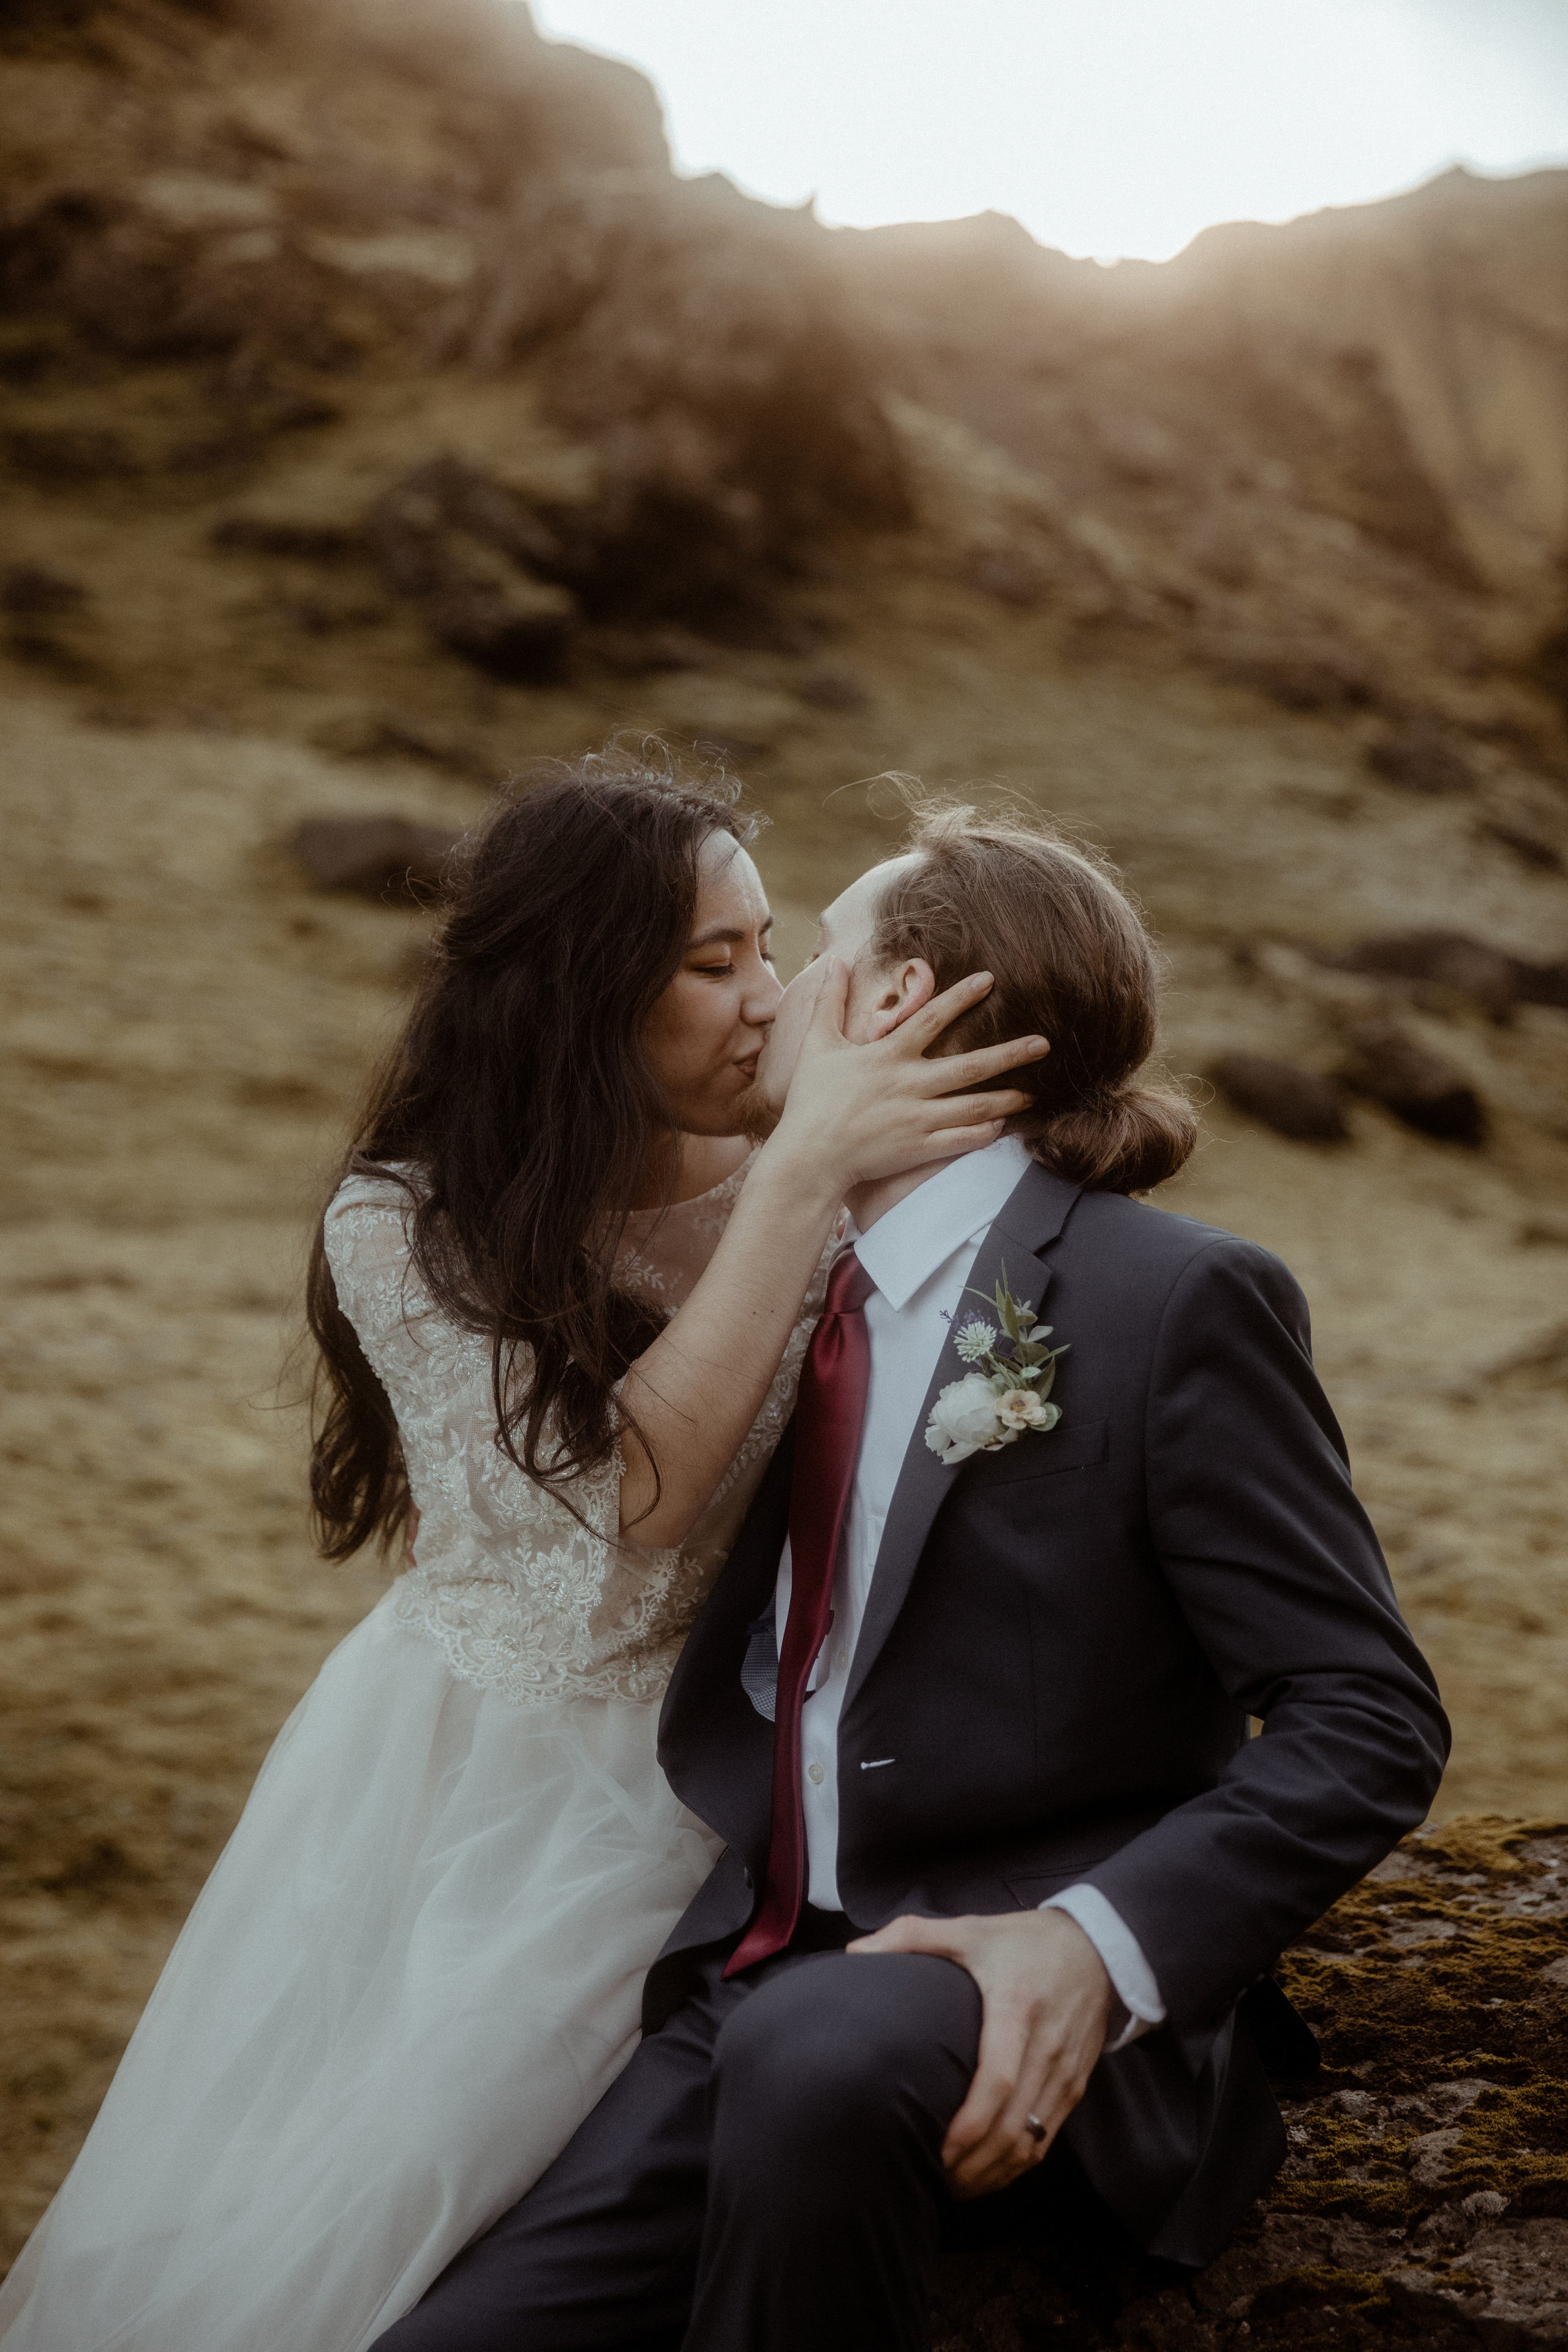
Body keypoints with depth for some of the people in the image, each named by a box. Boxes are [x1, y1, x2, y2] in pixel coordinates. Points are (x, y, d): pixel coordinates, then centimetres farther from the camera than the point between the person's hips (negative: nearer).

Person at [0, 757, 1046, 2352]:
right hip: (420, 1777, 1)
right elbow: (628, 1485, -26)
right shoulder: (404, 1228, -11)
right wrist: (803, 1175, -30)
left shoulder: (795, 1211, -7)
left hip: (646, 1803, 0)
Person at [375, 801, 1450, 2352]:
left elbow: (1368, 1721, -12)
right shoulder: (796, 1287, 14)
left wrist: (1103, 1942, -24)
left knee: (818, 2060, -37)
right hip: (758, 1982, 6)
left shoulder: (1179, 1300, -8)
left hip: (1024, 2000, -5)